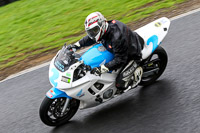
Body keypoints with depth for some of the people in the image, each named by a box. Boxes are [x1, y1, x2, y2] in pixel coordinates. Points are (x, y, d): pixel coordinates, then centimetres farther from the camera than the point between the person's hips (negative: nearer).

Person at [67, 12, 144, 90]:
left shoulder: (117, 36, -39)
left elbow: (120, 60, -35)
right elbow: (89, 38, 10)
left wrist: (102, 69, -39)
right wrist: (77, 45, -2)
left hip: (132, 55, -9)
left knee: (120, 84, -17)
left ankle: (137, 72, 8)